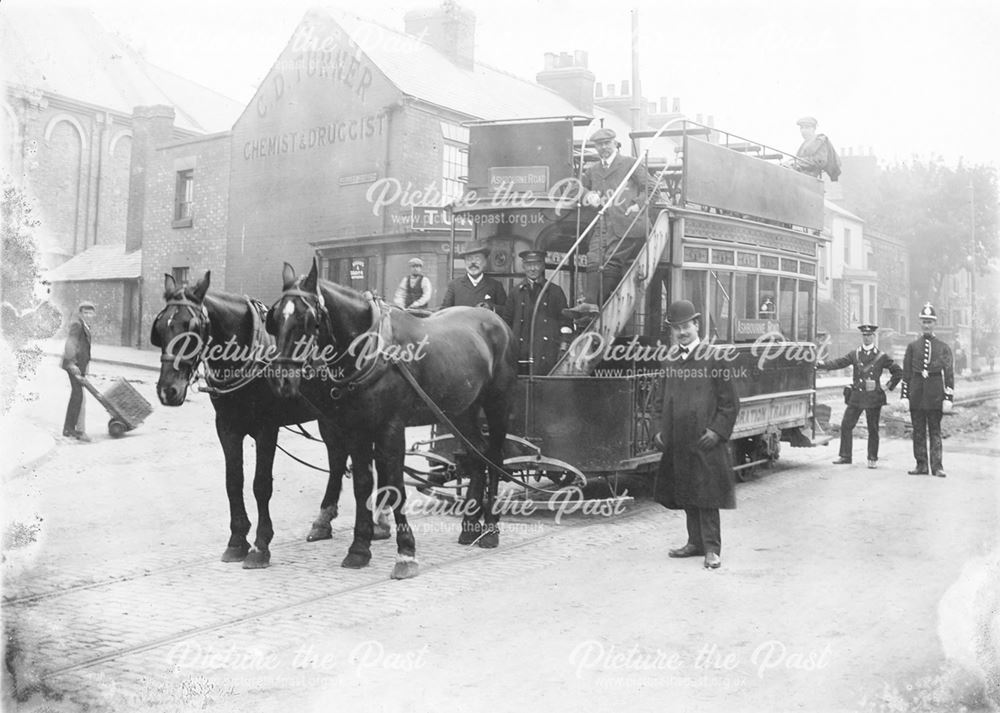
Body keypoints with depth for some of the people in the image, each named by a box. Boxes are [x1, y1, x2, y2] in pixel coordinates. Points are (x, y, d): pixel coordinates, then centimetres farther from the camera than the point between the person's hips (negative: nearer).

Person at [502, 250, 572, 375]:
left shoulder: (555, 291, 10)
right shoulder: (515, 292, 13)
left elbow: (565, 321, 9)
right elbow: (506, 321, 16)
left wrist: (563, 349, 0)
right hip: (520, 353, 1)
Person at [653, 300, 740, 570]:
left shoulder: (712, 358, -6)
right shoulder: (670, 359, 11)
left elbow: (730, 401, -5)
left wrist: (717, 430, -13)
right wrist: (662, 429, 11)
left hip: (704, 441, -6)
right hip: (677, 441, 6)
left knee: (706, 495, -3)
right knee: (684, 494, 13)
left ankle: (712, 548, 6)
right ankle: (695, 542, 25)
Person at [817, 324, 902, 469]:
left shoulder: (881, 356, 2)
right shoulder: (854, 354, 7)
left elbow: (898, 371, 9)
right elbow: (839, 362, -5)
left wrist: (889, 386, 3)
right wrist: (822, 364, -19)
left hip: (873, 398, -2)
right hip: (856, 396, 2)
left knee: (873, 429, 5)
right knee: (846, 425, -1)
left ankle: (873, 459, 16)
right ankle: (845, 456, 9)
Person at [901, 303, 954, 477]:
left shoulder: (943, 347, 4)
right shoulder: (912, 346, 8)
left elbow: (949, 373, 0)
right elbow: (906, 372, 7)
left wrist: (948, 398, -8)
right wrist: (904, 395, 1)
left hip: (935, 394, -2)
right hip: (917, 393, 2)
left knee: (935, 431, 2)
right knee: (918, 431, 6)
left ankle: (937, 467, 4)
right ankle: (921, 465, 12)